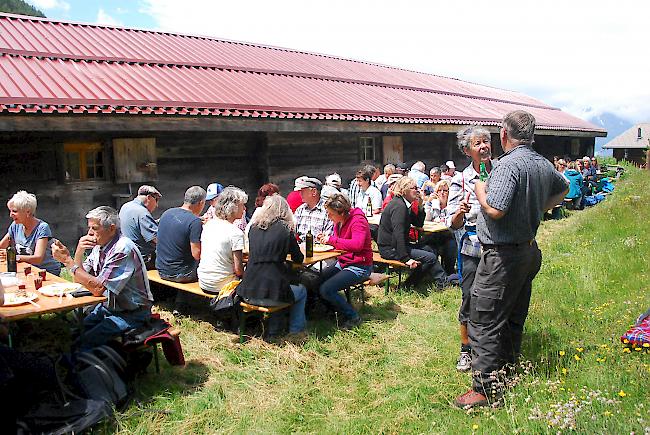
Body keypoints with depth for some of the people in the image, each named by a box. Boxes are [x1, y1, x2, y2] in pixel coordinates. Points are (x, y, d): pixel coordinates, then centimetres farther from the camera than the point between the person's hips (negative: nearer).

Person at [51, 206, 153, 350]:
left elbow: (98, 289, -25)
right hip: (109, 307, 8)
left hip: (131, 314, -8)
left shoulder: (123, 249, -22)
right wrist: (78, 253, -7)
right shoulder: (99, 247, 5)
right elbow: (79, 279, 9)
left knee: (85, 342, -21)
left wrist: (68, 261, -22)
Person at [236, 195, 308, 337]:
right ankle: (295, 330, 26)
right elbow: (298, 259, 6)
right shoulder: (284, 229, -5)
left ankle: (272, 330, 36)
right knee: (301, 290, 26)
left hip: (248, 293, 4)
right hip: (271, 295, -4)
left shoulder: (254, 228, 6)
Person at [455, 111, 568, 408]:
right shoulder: (544, 164, 9)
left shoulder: (508, 164, -20)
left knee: (483, 320, -3)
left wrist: (480, 190, -9)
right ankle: (507, 370, 34)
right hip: (530, 251, 9)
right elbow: (562, 188, 29)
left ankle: (486, 387, 1)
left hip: (503, 255, -9)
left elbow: (495, 210, -27)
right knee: (513, 319, 20)